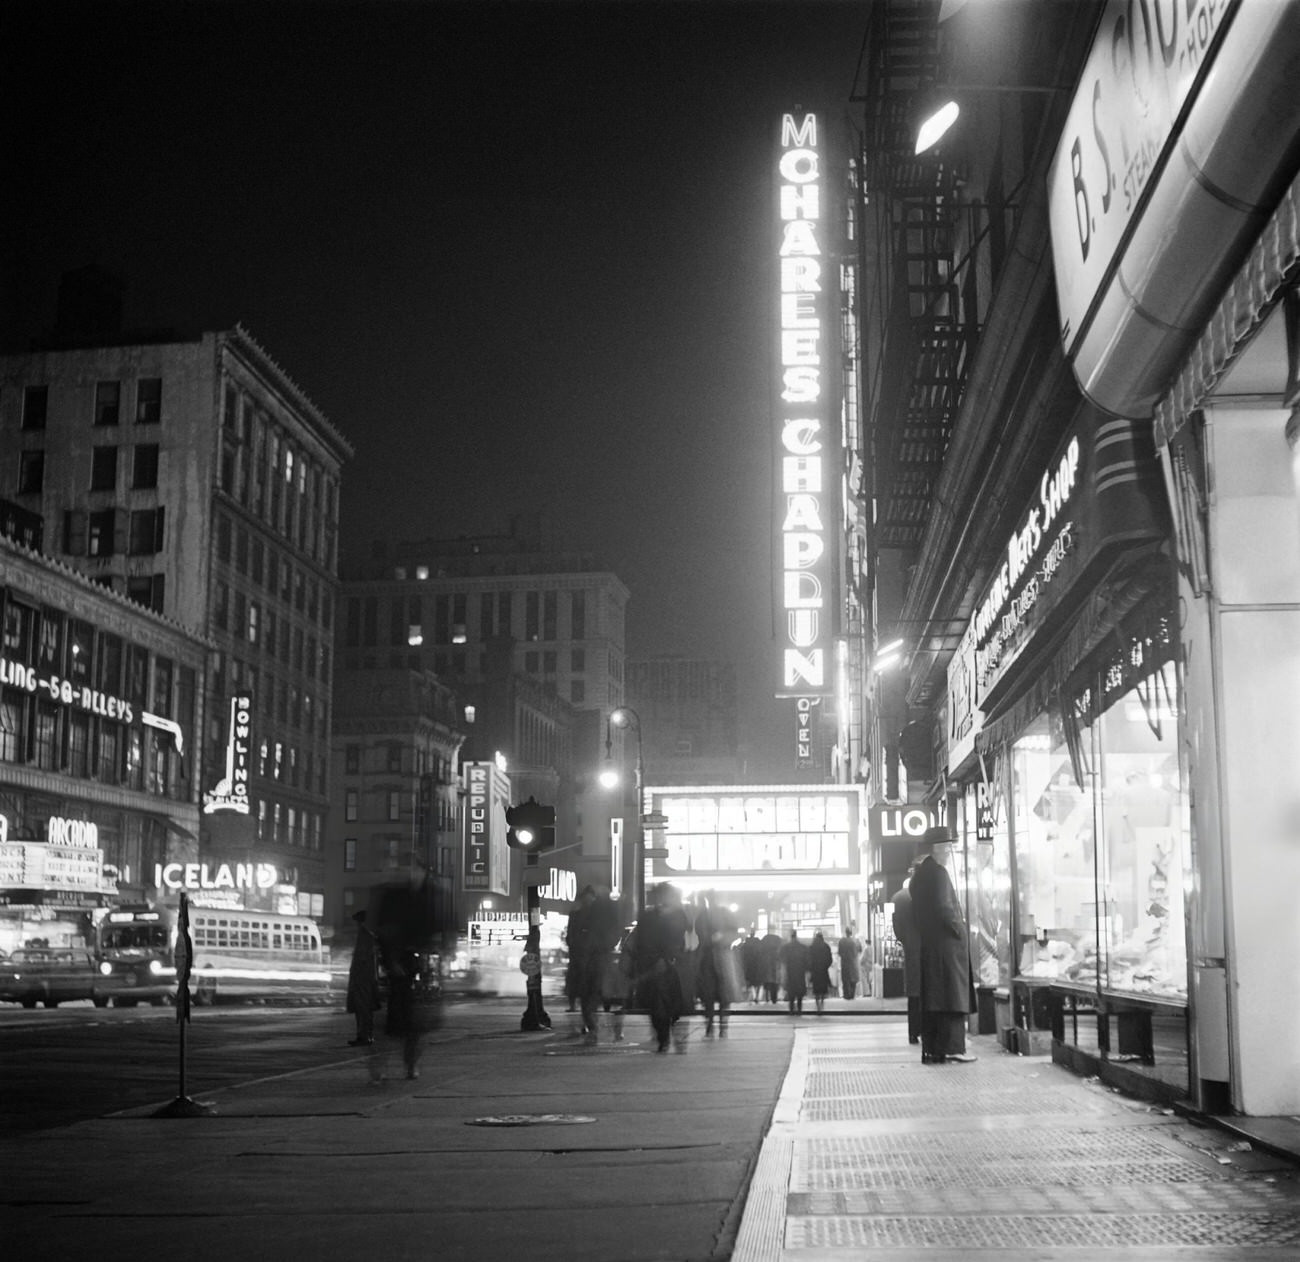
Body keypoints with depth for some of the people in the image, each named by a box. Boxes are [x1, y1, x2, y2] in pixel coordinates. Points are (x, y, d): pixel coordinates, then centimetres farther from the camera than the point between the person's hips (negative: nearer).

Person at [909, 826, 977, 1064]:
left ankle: (930, 1050, 9)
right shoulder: (937, 872, -13)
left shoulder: (918, 874, 15)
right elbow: (943, 907, -21)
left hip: (927, 944, 9)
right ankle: (952, 1047, -9)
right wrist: (959, 929, -10)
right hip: (946, 944, -9)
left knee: (931, 999, 8)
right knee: (953, 994, -6)